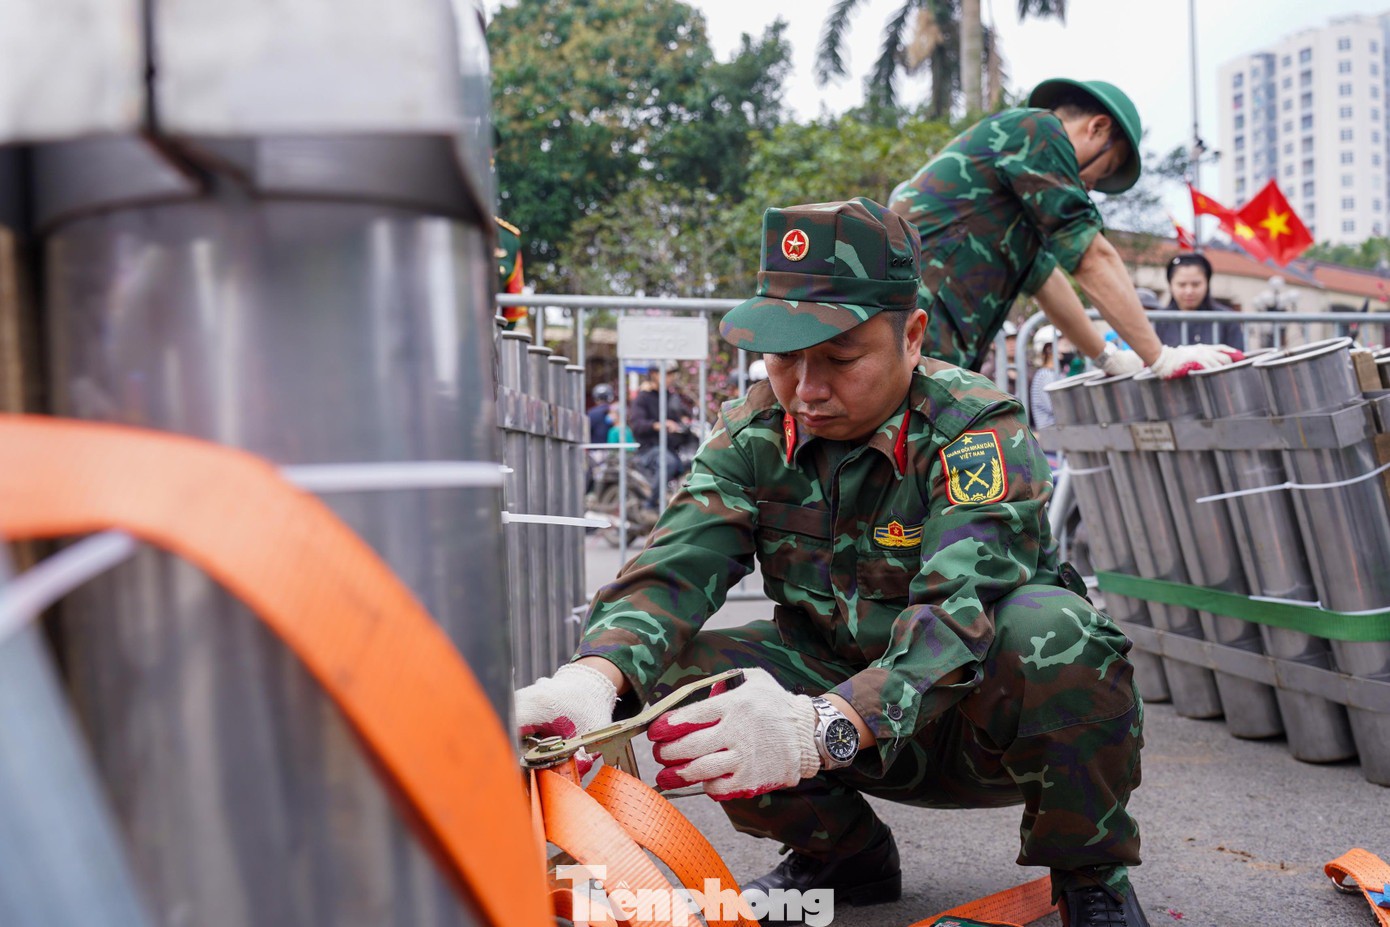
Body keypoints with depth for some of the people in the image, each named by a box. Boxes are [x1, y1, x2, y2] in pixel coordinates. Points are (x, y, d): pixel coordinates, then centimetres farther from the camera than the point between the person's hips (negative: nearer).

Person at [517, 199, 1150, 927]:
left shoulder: (980, 434, -22)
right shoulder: (755, 432, -7)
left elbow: (960, 614, -38)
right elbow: (675, 566, -22)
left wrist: (820, 728, -56)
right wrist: (595, 677, -45)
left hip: (988, 718, -4)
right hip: (851, 699, 4)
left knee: (1048, 625, -36)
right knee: (671, 671, -18)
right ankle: (844, 856, 7)